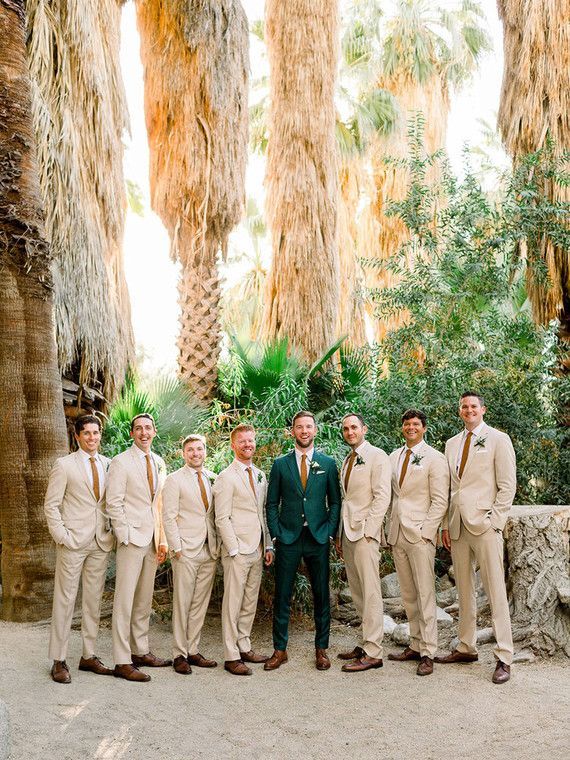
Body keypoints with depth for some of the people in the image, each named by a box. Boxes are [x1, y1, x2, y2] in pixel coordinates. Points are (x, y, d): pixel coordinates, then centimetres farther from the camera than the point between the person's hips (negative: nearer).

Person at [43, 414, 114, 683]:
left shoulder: (108, 464, 9)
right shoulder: (64, 465, -2)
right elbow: (51, 504, -3)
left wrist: (111, 532, 4)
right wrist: (62, 536, -10)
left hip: (101, 542, 4)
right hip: (73, 542, -4)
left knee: (94, 600, 10)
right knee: (65, 600, -1)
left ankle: (89, 656, 20)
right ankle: (58, 661, 7)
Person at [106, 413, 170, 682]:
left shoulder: (159, 463, 13)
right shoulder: (121, 462, -5)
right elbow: (114, 503, -9)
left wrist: (163, 540, 9)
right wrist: (126, 536, -14)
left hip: (152, 539, 6)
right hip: (131, 538, -6)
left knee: (145, 599, 14)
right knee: (125, 600, -4)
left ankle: (141, 651, 24)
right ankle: (122, 661, 1)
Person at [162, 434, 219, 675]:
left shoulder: (212, 479, 12)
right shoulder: (174, 480, -2)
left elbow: (216, 515, 14)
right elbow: (169, 518, -5)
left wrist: (217, 545, 7)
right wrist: (176, 548, -10)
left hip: (209, 551, 5)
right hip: (186, 552, -5)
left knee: (200, 604, 9)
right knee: (182, 603, -1)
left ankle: (193, 651, 18)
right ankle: (180, 655, 7)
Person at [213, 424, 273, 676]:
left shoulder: (260, 476, 14)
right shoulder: (226, 477, -7)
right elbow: (222, 518, -10)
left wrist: (268, 545, 12)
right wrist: (234, 550, -15)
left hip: (257, 550, 7)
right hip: (237, 550, -7)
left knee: (250, 603, 13)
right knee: (232, 604, -1)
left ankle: (244, 647, 24)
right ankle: (231, 657, 5)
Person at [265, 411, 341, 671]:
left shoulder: (328, 463, 6)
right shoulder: (280, 464, 5)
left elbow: (335, 501, 7)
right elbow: (272, 503, 6)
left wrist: (329, 532, -3)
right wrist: (276, 535, -2)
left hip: (318, 539, 0)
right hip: (287, 539, 0)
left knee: (321, 595, 6)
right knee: (282, 596, 3)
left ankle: (321, 649, 18)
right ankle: (280, 649, 14)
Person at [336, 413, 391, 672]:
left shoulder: (377, 456, -4)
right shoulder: (347, 461, 19)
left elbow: (382, 496, -11)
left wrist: (368, 530, -16)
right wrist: (340, 535, 15)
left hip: (365, 533, -8)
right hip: (347, 532, 8)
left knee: (370, 593, -6)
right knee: (357, 593, 10)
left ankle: (373, 653, -4)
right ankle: (366, 643, 17)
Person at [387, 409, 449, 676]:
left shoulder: (435, 459, -3)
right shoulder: (393, 457, 14)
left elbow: (440, 501, -7)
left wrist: (426, 531, -13)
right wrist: (390, 529, 10)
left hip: (420, 534, -6)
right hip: (397, 534, 6)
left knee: (425, 594, -4)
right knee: (408, 595, 10)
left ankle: (428, 653, 2)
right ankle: (415, 645, 19)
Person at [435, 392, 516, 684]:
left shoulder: (498, 439, 0)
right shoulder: (452, 444, 15)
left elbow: (508, 485, -4)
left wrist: (494, 520, -11)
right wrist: (446, 524, 10)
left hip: (484, 525, -5)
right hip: (458, 526, 6)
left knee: (495, 591, -5)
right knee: (464, 590, 12)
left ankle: (504, 658, 1)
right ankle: (466, 647, 21)